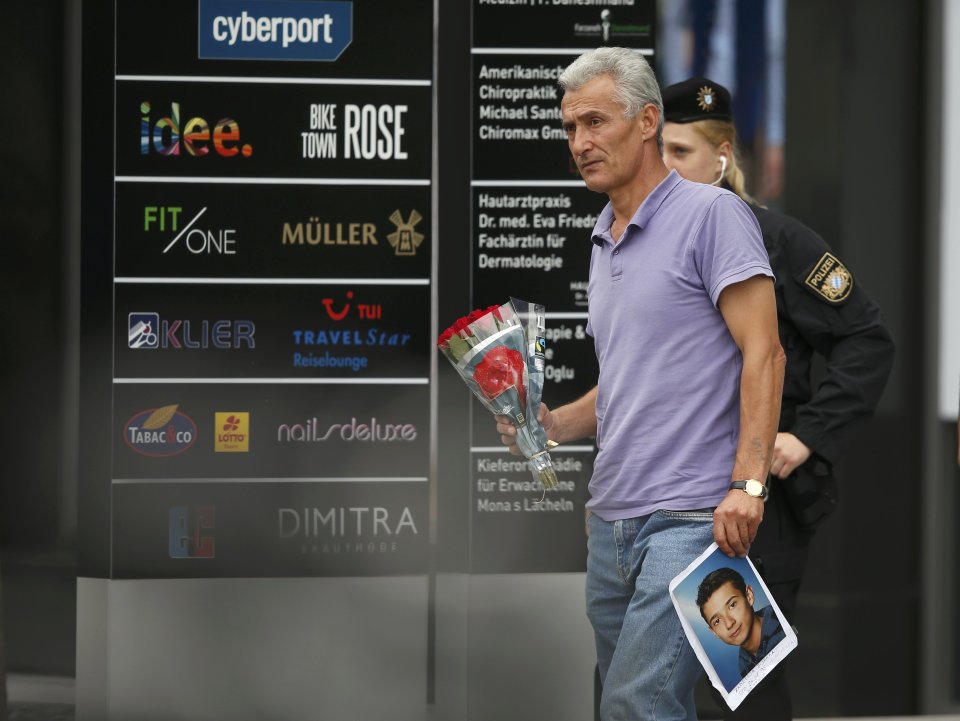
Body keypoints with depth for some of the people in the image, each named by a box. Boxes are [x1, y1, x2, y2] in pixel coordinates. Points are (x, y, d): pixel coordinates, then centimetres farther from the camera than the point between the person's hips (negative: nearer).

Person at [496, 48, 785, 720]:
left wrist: (747, 485, -21)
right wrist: (552, 424, 9)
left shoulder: (711, 215, -6)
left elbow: (763, 355, -12)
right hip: (611, 519, 9)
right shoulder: (605, 242, 20)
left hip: (691, 515, -9)